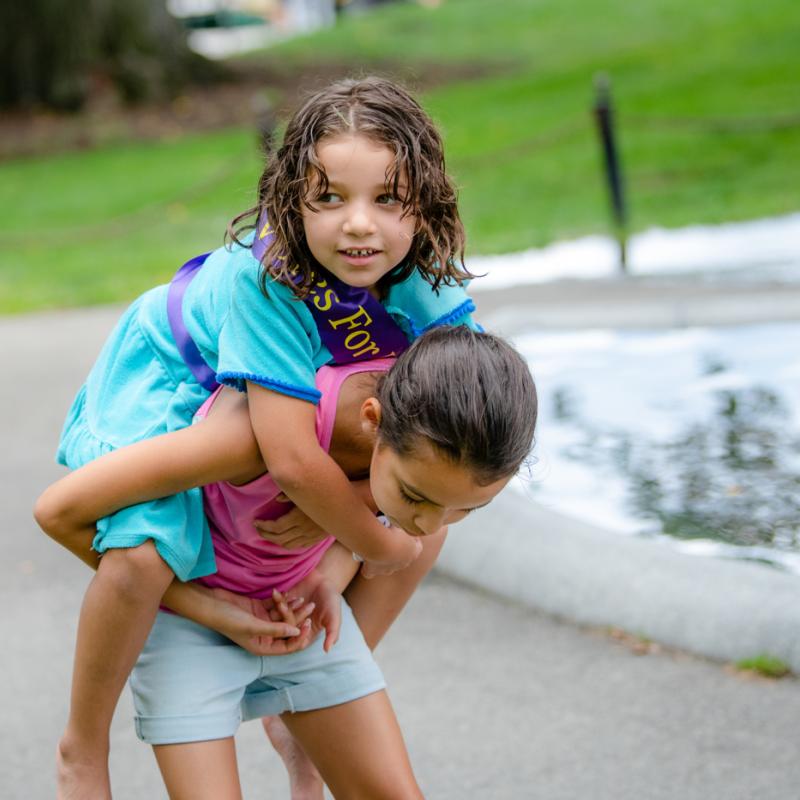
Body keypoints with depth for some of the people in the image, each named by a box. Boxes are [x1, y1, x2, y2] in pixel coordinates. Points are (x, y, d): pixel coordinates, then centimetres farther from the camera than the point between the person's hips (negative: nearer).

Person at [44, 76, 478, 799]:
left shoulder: (424, 280, -23)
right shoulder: (267, 277, -40)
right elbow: (291, 458, -44)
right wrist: (378, 546, -27)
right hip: (156, 388, -6)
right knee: (145, 554, -32)